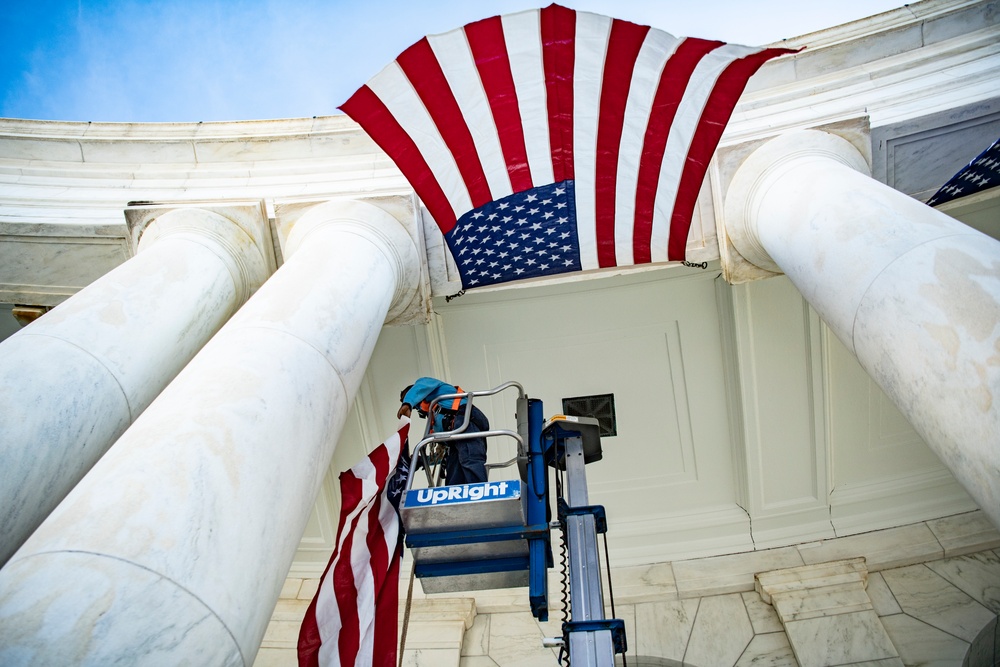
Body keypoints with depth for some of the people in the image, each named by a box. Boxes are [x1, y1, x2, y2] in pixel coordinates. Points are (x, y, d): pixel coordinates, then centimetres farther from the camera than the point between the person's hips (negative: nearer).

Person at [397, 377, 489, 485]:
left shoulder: (425, 383, 24)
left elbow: (419, 387, -2)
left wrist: (407, 403, -21)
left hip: (465, 419, -9)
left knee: (470, 462, -29)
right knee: (454, 482, -4)